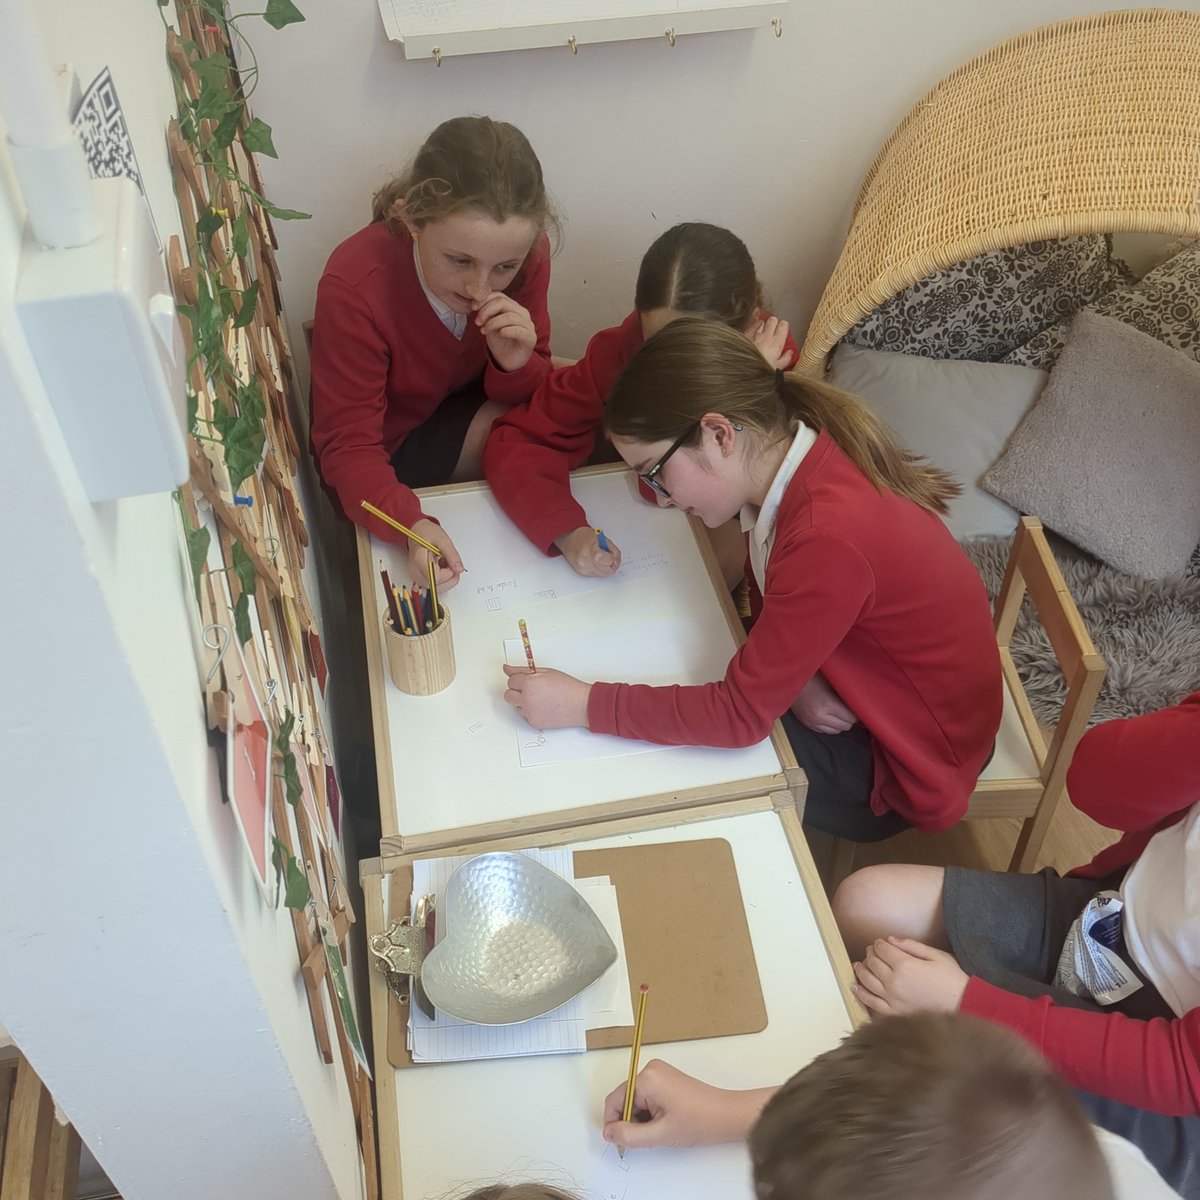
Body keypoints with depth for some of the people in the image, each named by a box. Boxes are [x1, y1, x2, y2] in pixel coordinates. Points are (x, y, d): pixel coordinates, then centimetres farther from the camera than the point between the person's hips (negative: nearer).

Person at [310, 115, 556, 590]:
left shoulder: (523, 252, -20)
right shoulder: (353, 288, -31)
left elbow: (534, 402, -8)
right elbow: (348, 449, -26)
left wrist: (516, 366, -34)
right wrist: (413, 526, -46)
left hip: (475, 404, 5)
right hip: (386, 452, -5)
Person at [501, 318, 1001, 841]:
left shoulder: (827, 538, -37)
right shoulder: (804, 452, -11)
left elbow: (741, 714, -29)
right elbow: (774, 595, 3)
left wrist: (582, 703, -24)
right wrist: (793, 672, -17)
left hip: (908, 764, -7)